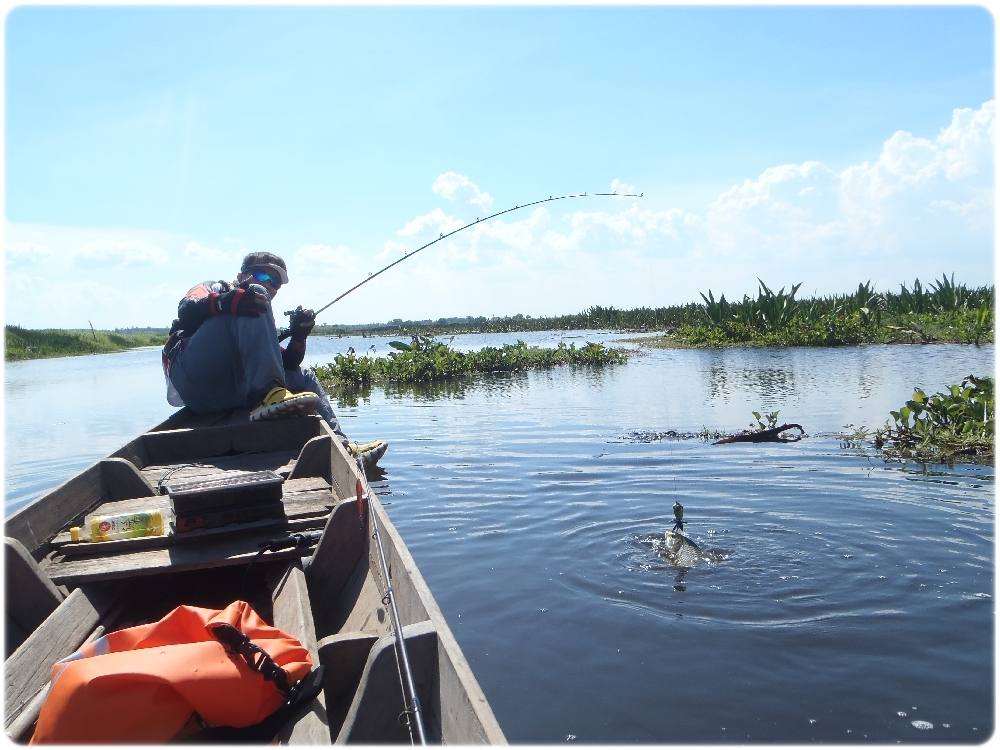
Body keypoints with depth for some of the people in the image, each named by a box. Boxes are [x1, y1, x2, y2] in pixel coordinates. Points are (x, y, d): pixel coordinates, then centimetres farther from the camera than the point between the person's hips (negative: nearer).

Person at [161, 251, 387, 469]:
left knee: (303, 376, 16)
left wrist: (298, 338, 3)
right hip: (195, 376, -7)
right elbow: (186, 309, -8)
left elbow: (286, 365, 23)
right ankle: (267, 394, -38)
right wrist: (230, 301, -27)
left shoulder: (264, 327, 33)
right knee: (251, 311, -20)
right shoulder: (215, 288, 17)